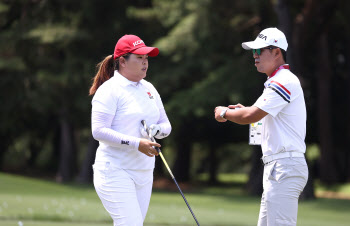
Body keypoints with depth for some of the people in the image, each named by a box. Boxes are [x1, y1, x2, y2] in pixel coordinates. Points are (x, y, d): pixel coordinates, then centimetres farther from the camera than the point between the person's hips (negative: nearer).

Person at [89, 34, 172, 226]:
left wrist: (158, 130, -6)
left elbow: (166, 125, 19)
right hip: (115, 172, -7)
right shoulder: (109, 90, -8)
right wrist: (136, 143, -24)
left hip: (144, 172, 7)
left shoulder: (149, 89, 15)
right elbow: (99, 131, -17)